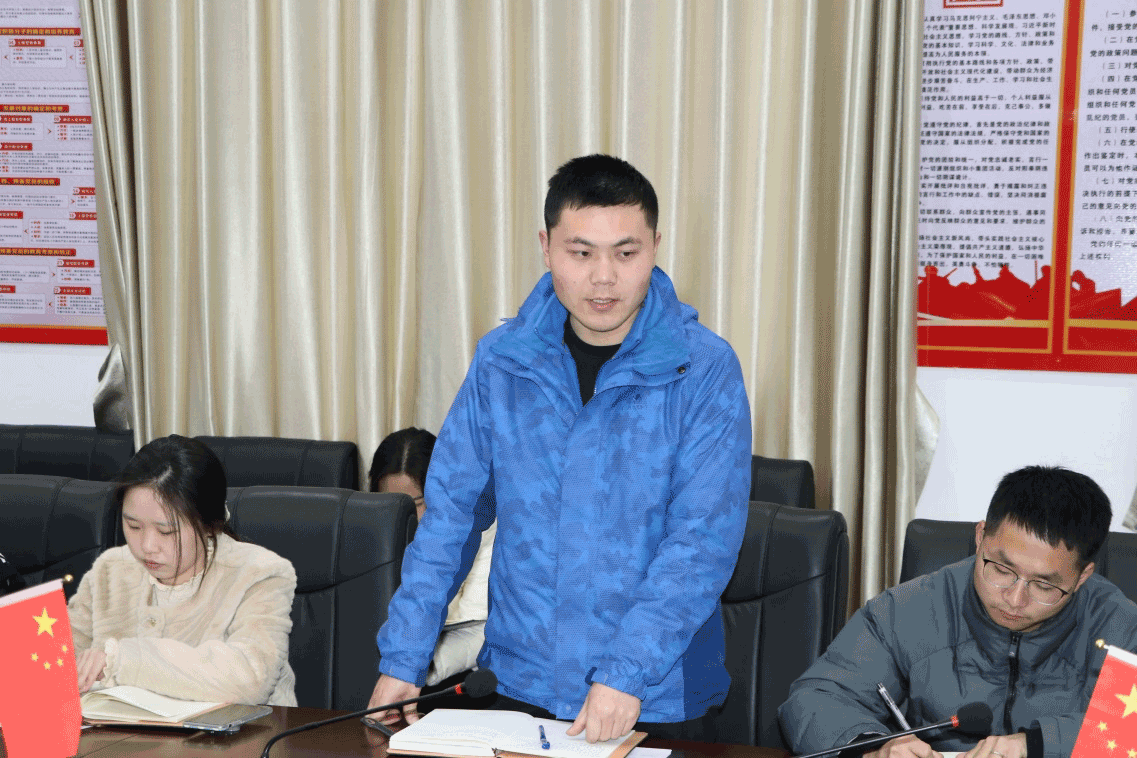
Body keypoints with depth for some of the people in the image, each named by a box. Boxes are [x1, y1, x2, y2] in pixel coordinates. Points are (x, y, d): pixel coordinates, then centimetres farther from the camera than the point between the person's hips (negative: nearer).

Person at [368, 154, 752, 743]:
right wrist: (402, 659, -1)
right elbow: (450, 511, 3)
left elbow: (705, 537, -16)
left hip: (658, 699, -2)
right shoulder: (500, 360, -1)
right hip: (523, 684, 3)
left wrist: (627, 670, -24)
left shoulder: (705, 370, -11)